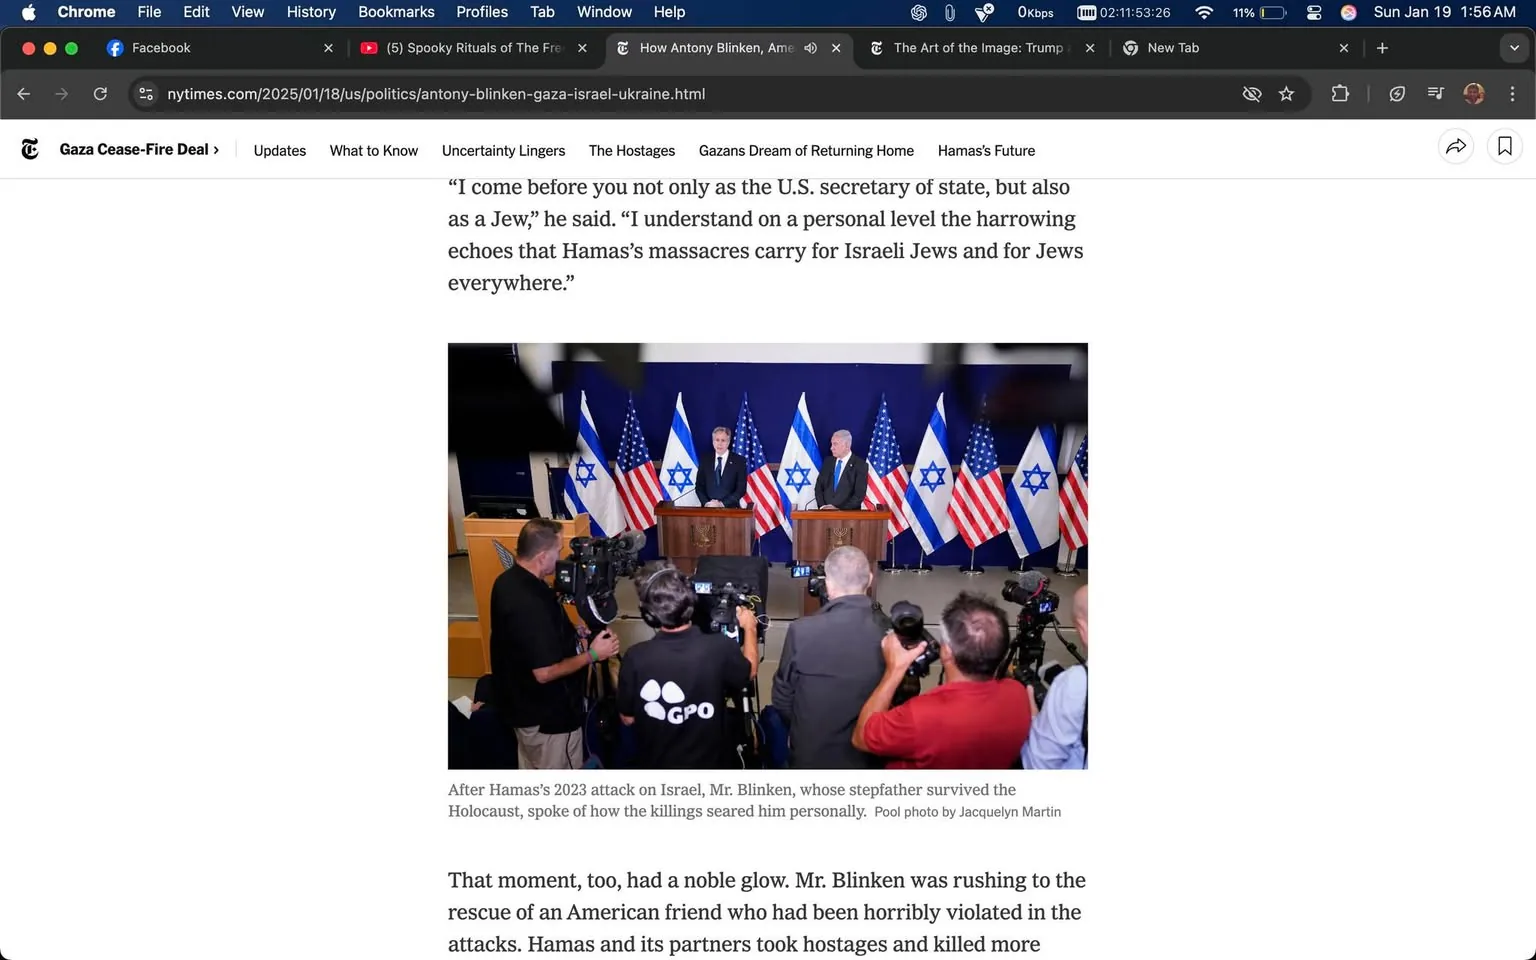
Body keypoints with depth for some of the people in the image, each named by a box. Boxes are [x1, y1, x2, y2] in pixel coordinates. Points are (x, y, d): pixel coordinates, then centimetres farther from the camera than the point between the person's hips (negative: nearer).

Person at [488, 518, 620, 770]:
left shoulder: (507, 582, -2)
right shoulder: (532, 605, -34)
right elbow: (545, 673, -29)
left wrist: (570, 635, 7)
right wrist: (592, 655, -19)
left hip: (522, 704, 9)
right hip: (547, 716, -9)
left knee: (531, 769, 24)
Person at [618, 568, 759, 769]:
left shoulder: (636, 658, -20)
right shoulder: (719, 648, -22)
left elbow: (627, 719, -6)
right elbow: (749, 671, 1)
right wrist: (749, 628, 18)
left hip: (655, 766, 1)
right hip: (708, 766, -1)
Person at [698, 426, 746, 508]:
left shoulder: (739, 461, 2)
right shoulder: (705, 461, 11)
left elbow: (741, 489, -2)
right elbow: (699, 486, 11)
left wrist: (722, 504, -12)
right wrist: (706, 503, -6)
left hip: (730, 508, -2)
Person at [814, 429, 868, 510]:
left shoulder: (860, 465, -3)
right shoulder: (828, 462, 11)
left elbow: (859, 495, -8)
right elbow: (819, 487, 11)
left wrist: (838, 509, -15)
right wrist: (823, 506, -5)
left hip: (848, 514, -3)